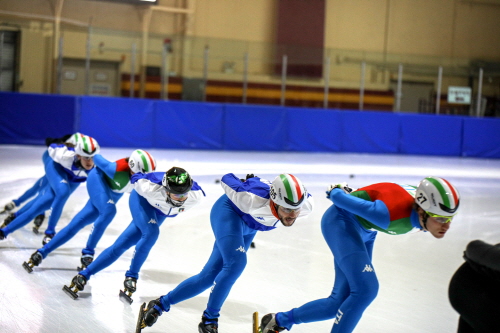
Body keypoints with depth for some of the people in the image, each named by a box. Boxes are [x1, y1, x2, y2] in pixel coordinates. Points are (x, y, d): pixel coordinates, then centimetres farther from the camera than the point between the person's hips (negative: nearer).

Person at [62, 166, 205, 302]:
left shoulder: (196, 196, -35)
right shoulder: (151, 188, -43)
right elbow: (137, 180, -21)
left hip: (160, 212, 4)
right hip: (142, 199, -4)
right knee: (151, 233, -31)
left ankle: (84, 276, 5)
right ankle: (131, 277, -11)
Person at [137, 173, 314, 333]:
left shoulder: (306, 206, -30)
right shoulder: (255, 200, -41)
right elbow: (227, 180, -23)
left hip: (248, 227, 6)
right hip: (229, 211, -6)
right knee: (236, 263, -28)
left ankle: (159, 305, 19)